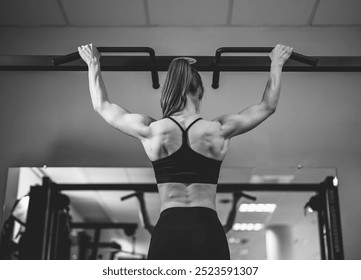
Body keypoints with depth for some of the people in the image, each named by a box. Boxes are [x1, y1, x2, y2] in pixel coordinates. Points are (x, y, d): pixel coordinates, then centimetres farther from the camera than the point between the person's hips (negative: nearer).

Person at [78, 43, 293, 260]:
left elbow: (102, 105, 17)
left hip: (167, 231, 0)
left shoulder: (151, 131, 2)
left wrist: (93, 63, 31)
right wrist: (276, 64, 29)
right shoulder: (218, 131, 2)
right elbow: (267, 106, 16)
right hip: (209, 232, 0)